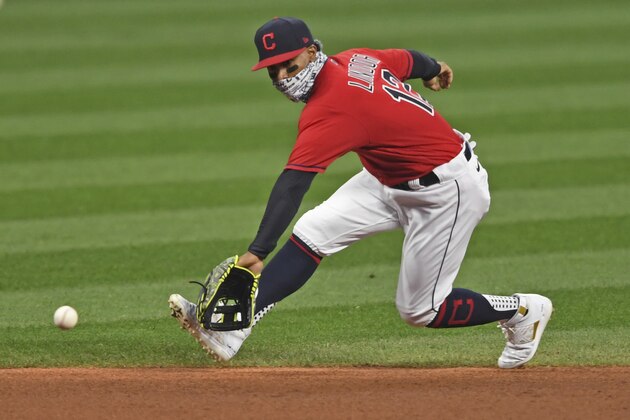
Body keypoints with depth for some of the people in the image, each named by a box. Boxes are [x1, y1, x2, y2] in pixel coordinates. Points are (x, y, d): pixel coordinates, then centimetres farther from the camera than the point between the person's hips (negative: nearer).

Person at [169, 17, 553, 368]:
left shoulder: (329, 109, -30)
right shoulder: (355, 60, -6)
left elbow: (292, 185, -39)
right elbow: (408, 59, 14)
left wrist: (258, 251, -47)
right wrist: (433, 70, 39)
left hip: (448, 190, -10)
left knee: (420, 310, -1)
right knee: (313, 232, -5)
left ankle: (522, 311, 22)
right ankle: (233, 327, -10)